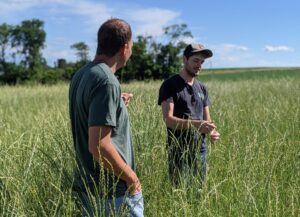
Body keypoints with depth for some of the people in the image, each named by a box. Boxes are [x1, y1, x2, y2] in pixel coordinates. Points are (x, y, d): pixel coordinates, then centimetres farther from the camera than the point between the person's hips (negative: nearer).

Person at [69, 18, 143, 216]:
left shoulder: (80, 75, 5)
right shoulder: (106, 81, -22)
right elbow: (99, 145, -27)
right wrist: (131, 177, -15)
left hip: (87, 184, 9)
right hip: (113, 190, -9)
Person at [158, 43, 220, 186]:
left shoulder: (202, 89, 13)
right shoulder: (170, 85, -7)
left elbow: (207, 119, 13)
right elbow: (168, 119, -17)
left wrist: (212, 132, -10)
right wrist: (195, 124, -29)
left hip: (200, 150, 6)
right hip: (179, 152, -6)